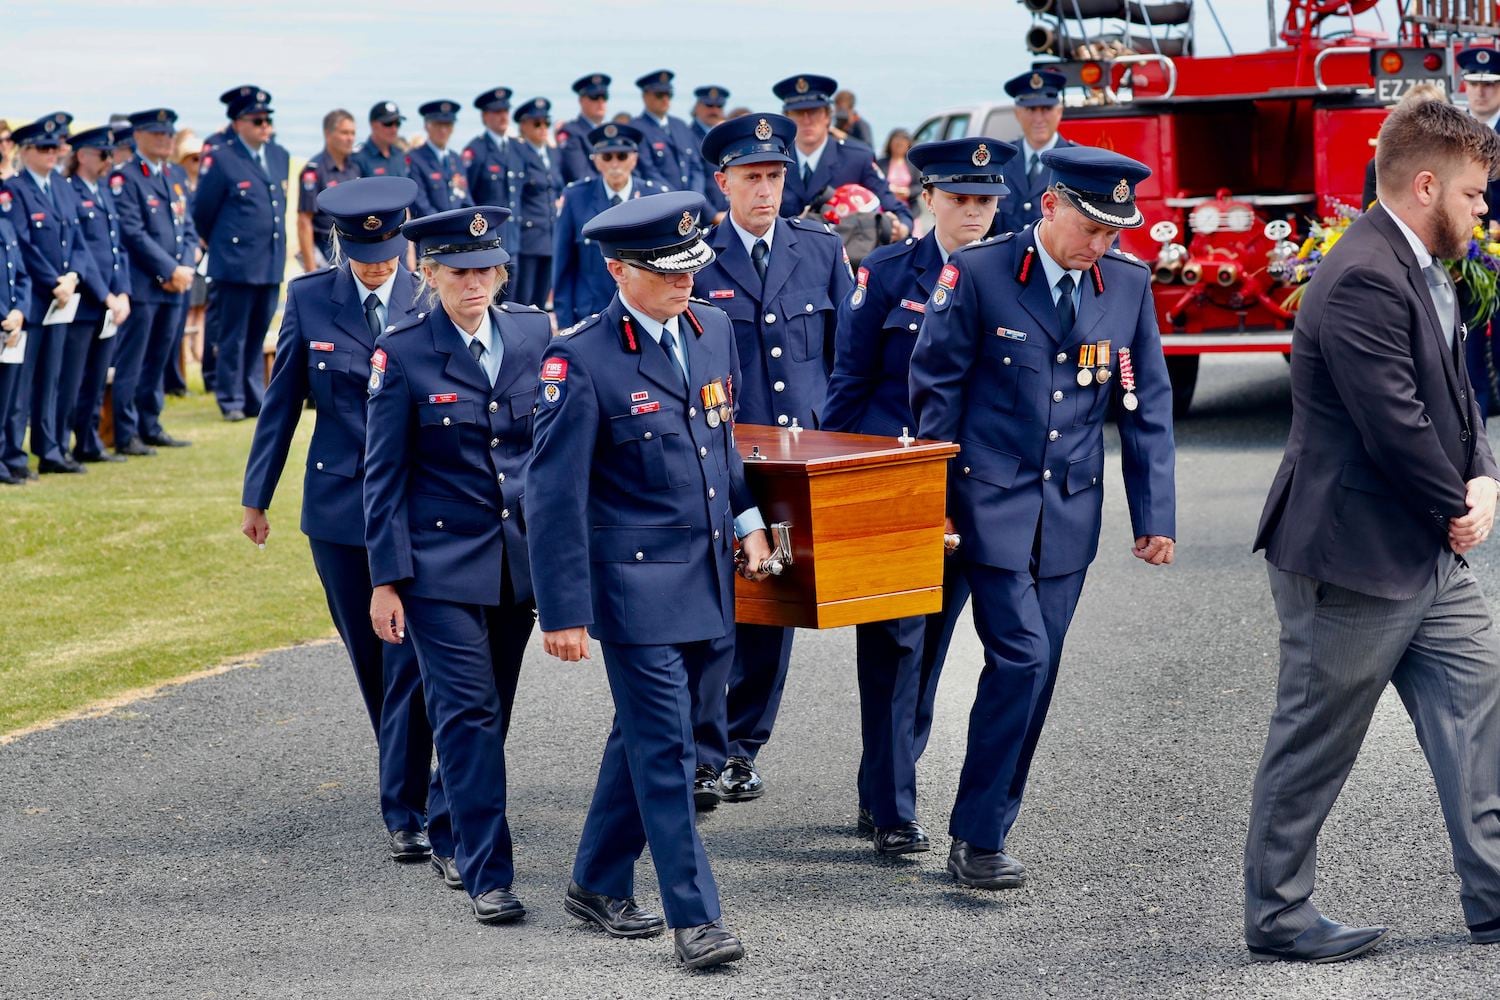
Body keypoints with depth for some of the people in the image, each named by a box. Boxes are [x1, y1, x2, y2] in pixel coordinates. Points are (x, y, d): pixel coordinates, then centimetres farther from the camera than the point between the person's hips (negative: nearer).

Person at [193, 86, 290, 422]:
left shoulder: (280, 157, 11)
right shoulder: (221, 160, -8)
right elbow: (202, 211, -2)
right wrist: (220, 243, 9)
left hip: (272, 263, 6)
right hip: (236, 264, -6)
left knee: (258, 335, 12)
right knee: (232, 337, 1)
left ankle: (256, 397, 19)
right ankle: (231, 400, 7)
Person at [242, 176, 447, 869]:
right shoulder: (309, 298, 0)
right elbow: (282, 400, 6)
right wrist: (257, 494, 8)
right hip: (338, 502, 2)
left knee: (406, 659, -9)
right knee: (370, 660, 12)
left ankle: (405, 809, -2)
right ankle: (411, 793, 28)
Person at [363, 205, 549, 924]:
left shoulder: (534, 332, 4)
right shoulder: (402, 352, -6)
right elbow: (384, 477, -4)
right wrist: (385, 580, -7)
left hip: (521, 557, 4)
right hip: (441, 560, -4)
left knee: (490, 713, 13)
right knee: (468, 714, -8)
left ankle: (454, 834, 34)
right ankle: (488, 876, -5)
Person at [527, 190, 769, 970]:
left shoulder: (714, 331, 8)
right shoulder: (581, 361, -13)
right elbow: (554, 496, -12)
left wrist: (746, 517, 12)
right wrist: (563, 612, -14)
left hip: (709, 577, 7)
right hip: (636, 583, -6)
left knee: (644, 736, 15)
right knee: (662, 749, -5)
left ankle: (598, 883, 29)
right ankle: (694, 917, 0)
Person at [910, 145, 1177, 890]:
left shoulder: (1128, 284, 3)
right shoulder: (977, 272, -9)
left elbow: (1147, 405, 8)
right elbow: (935, 387, -4)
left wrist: (1155, 515, 4)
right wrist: (934, 504, -4)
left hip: (1071, 511, 4)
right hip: (992, 501, -4)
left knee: (1036, 671, 6)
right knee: (1020, 657, -13)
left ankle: (989, 830, 17)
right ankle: (975, 838, -4)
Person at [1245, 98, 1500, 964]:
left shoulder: (1425, 272, 11)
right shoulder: (1364, 282, -23)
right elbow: (1395, 428, -25)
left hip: (1428, 554, 10)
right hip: (1353, 557, -10)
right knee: (1316, 740, 2)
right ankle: (1278, 916, 14)